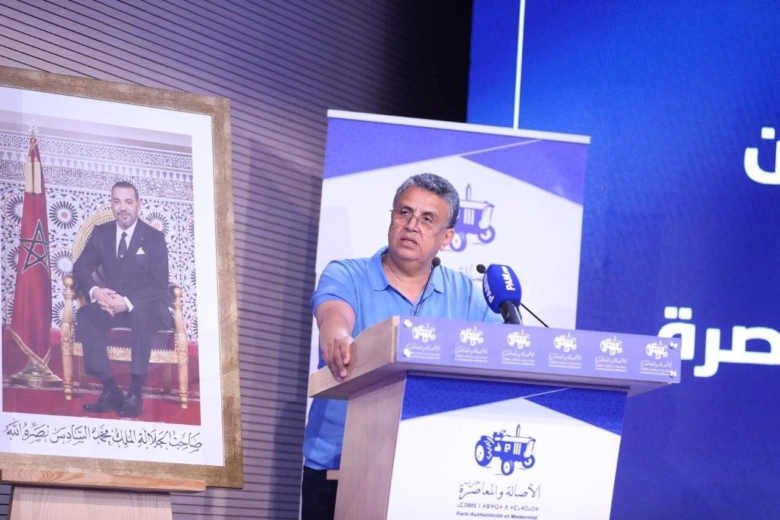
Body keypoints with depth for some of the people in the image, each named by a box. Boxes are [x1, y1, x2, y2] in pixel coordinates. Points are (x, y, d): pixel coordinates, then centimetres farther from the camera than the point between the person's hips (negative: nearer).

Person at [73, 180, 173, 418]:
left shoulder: (154, 238, -5)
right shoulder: (101, 233, 6)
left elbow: (159, 285, -11)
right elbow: (81, 268, 3)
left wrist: (128, 302, -27)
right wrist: (95, 291, -21)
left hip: (146, 307, -4)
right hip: (111, 304, 4)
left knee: (140, 314, -39)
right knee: (85, 315, -28)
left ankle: (135, 393, -37)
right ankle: (110, 390, -30)